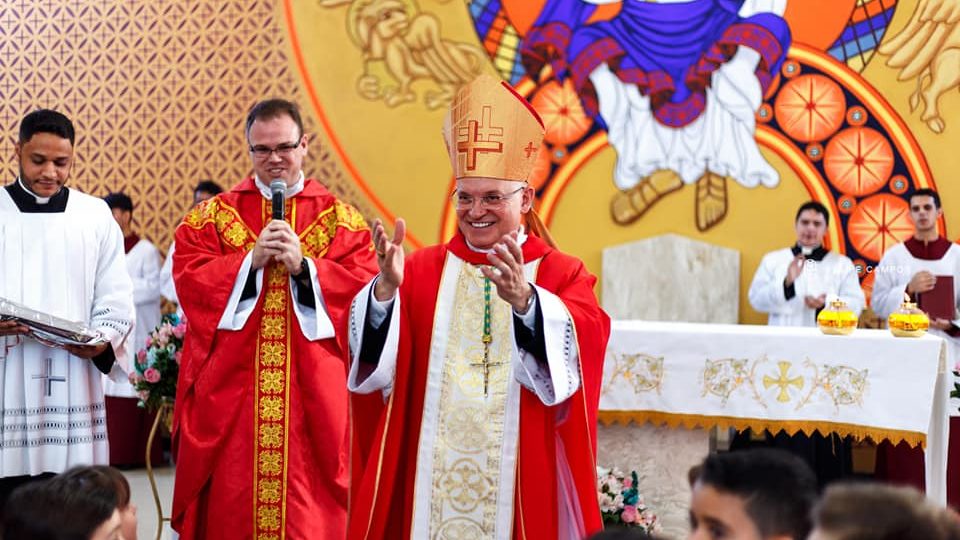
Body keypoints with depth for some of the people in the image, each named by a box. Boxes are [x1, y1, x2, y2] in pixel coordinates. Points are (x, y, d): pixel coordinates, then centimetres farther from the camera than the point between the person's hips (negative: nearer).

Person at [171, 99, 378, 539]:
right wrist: (251, 260, -16)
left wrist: (304, 267, -17)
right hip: (229, 387, 1)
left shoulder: (340, 219, 7)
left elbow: (363, 287, -5)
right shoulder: (212, 215, 8)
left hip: (311, 390, 0)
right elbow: (189, 280, -5)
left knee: (307, 505, 1)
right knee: (231, 502, 3)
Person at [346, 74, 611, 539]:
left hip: (519, 476, -1)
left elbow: (584, 344, -19)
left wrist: (523, 300, -36)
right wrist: (386, 288, -25)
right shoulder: (423, 268, 6)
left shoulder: (561, 274, 1)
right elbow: (374, 355, -7)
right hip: (430, 474, 2)